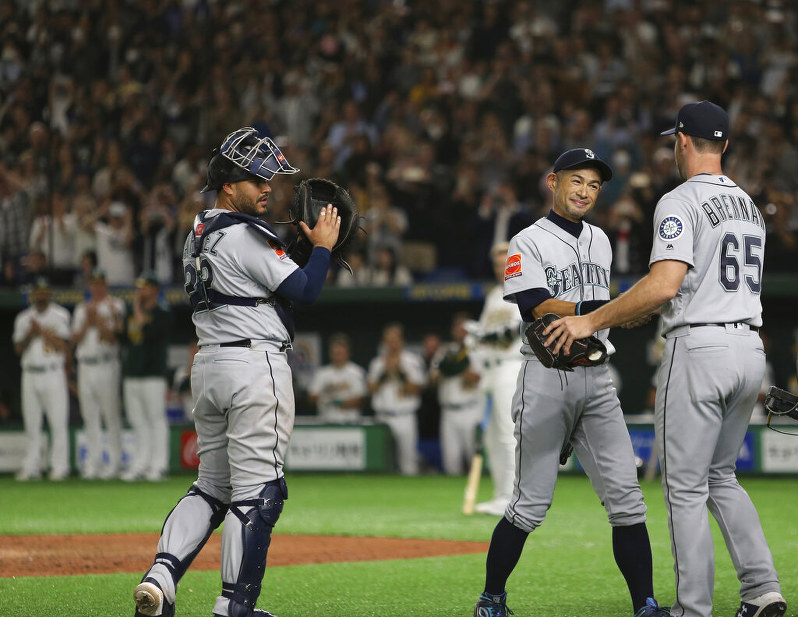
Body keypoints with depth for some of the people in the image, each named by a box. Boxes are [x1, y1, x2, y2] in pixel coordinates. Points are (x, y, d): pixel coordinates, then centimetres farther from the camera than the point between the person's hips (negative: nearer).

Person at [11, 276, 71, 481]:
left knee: (58, 422, -6)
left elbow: (64, 346, -7)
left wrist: (42, 332, -13)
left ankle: (59, 466, -2)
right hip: (30, 376, 4)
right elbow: (18, 349, 8)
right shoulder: (23, 318, 12)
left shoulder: (60, 315, 1)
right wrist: (30, 335, -8)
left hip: (53, 374, -4)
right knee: (31, 423, 5)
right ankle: (31, 466, 9)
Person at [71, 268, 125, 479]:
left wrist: (98, 319, -14)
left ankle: (114, 462, -4)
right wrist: (88, 321, -3)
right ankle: (93, 463, 7)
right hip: (85, 366, 5)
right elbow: (75, 339, 9)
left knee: (111, 415, -6)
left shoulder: (114, 305, 3)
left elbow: (112, 336, -8)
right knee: (90, 416, 4)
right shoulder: (81, 308, 18)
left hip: (106, 366, -5)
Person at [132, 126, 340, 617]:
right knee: (257, 492, -4)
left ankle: (161, 576, -3)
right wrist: (323, 245, 0)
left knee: (212, 485, 15)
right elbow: (305, 291, -16)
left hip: (208, 365, 9)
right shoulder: (247, 236, -13)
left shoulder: (199, 234, 16)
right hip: (256, 364, -9)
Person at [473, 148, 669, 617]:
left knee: (626, 497, -4)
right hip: (546, 379, -5)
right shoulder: (527, 243, -2)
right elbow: (541, 309, -15)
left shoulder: (600, 241, 18)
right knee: (531, 504, -3)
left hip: (596, 378, 5)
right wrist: (592, 310, -24)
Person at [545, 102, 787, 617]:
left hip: (698, 348, -8)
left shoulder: (680, 203, -11)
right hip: (751, 348, 8)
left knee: (687, 487, -1)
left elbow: (664, 285, -24)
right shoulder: (750, 205, 16)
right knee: (721, 476, 20)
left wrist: (591, 322, -17)